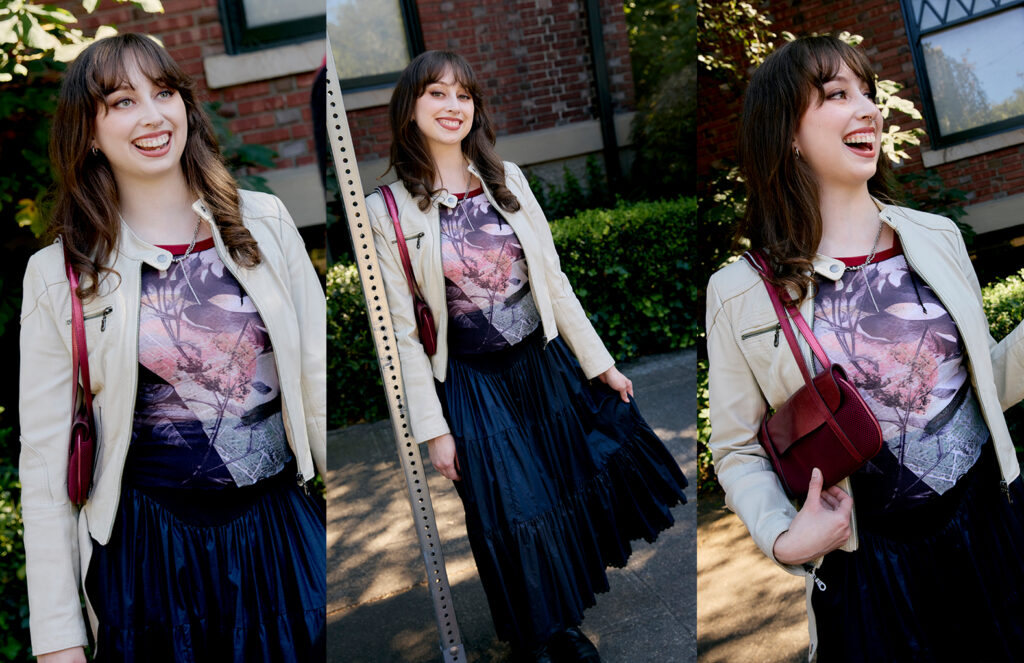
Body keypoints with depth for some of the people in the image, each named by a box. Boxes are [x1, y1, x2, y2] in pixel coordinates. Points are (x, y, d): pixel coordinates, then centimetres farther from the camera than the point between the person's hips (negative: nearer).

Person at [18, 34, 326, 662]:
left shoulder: (265, 221, -2)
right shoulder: (59, 273, -5)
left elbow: (317, 376, 2)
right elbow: (45, 457, -2)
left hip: (283, 522, 2)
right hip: (151, 548, -1)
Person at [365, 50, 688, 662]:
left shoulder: (507, 179, 0)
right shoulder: (387, 210, -10)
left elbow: (553, 280, 4)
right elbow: (402, 331, -8)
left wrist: (600, 363, 5)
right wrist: (433, 429, -9)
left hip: (546, 364, 4)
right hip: (474, 386, -3)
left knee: (571, 493, 16)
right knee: (512, 516, 7)